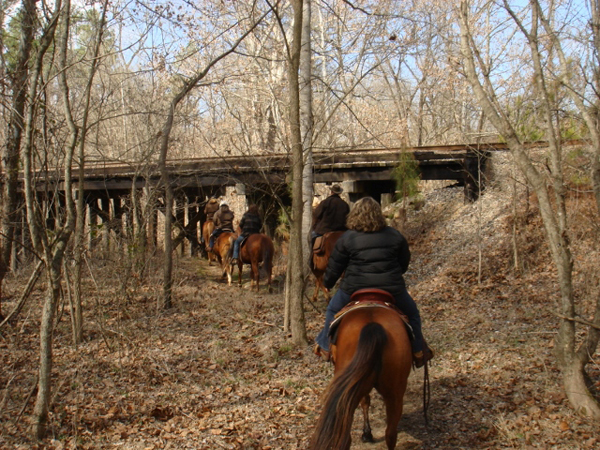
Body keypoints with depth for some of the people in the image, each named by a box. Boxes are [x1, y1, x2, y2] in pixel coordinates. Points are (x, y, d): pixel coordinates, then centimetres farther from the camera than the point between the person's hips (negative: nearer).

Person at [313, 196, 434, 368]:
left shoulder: (347, 238, -4)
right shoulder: (395, 236, 3)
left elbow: (334, 267, 2)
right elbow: (404, 263, 13)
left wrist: (327, 283, 21)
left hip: (354, 289, -1)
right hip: (391, 289, 1)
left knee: (333, 310, 26)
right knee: (411, 313, 25)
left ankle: (325, 346, 32)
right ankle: (418, 351, 29)